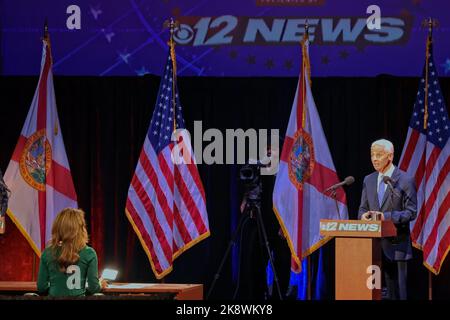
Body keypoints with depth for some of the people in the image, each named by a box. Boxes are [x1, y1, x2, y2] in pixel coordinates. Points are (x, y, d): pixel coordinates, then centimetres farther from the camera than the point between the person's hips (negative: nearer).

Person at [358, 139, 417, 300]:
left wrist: (387, 216, -21)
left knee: (396, 290, -2)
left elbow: (411, 212, -7)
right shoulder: (369, 180, 13)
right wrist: (363, 215, -9)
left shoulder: (405, 181, -4)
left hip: (395, 245, -5)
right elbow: (363, 208, 16)